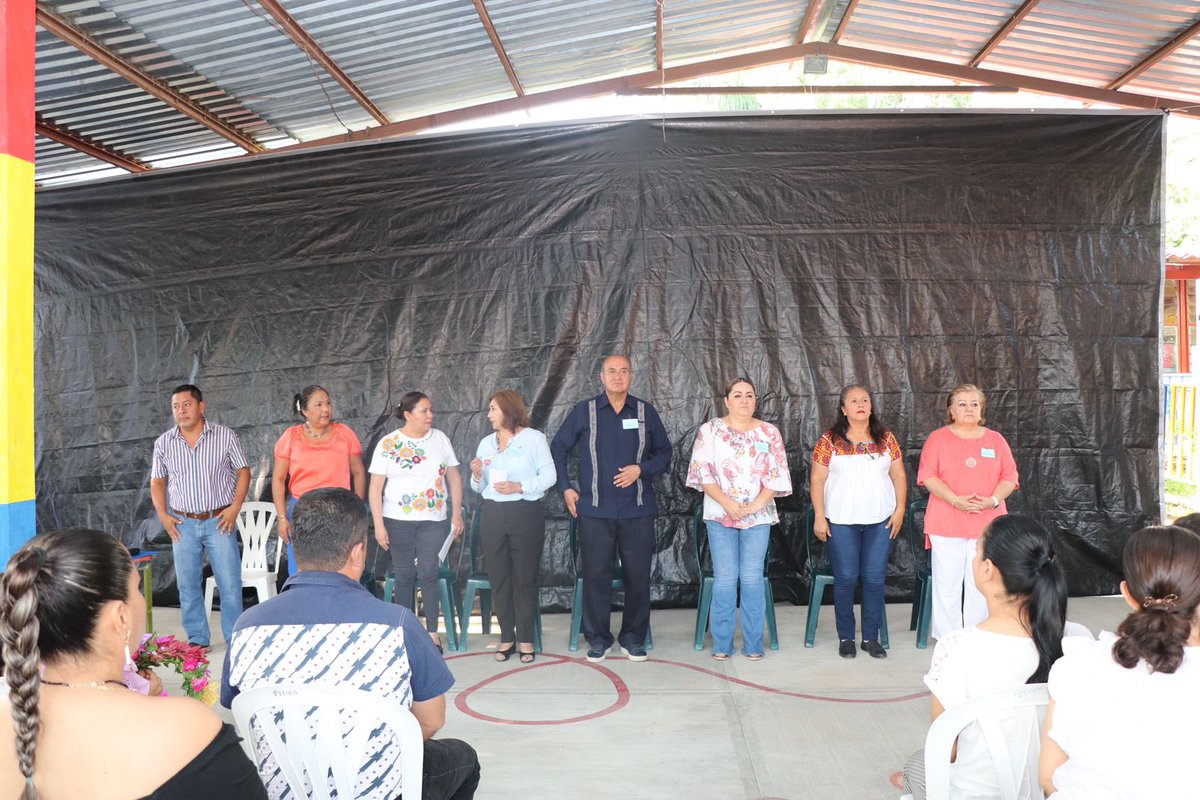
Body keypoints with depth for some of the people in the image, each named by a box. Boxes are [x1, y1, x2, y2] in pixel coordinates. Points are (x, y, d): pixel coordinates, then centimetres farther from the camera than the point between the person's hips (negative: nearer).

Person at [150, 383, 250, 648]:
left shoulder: (225, 436, -3)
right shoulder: (164, 443, 4)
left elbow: (243, 472, 2)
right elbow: (157, 481, 12)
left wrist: (235, 508, -8)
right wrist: (163, 515, 1)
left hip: (219, 521, -2)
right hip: (183, 524, 3)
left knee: (229, 582, -3)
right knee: (187, 584, 8)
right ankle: (197, 638, 21)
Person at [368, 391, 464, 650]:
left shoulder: (440, 439, 5)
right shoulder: (388, 444, -2)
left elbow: (454, 477, 10)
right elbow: (375, 487, -2)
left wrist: (457, 512, 4)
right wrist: (379, 525, -7)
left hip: (433, 520, 1)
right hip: (398, 521, -1)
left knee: (428, 573, -7)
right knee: (404, 576, 5)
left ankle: (433, 633, 2)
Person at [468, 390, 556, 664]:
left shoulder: (534, 438, -2)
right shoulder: (486, 443, 12)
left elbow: (549, 476, -8)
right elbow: (480, 487, 15)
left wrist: (519, 486, -18)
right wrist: (477, 476, -7)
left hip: (526, 515, -4)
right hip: (492, 515, 4)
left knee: (525, 578, 1)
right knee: (498, 578, 6)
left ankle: (526, 639, 9)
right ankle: (507, 637, 16)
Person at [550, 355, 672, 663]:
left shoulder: (645, 412, 5)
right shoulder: (584, 411, 3)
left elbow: (664, 453, 11)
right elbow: (558, 447, 11)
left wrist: (641, 469, -7)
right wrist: (566, 488, 5)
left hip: (637, 510, 1)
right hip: (595, 510, -1)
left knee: (638, 576, 5)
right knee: (596, 575, 3)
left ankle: (634, 638, 20)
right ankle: (598, 639, 16)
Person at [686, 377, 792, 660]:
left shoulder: (770, 432, 6)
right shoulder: (710, 430, 2)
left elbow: (777, 474, 1)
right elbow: (702, 471, -5)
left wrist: (757, 504, -12)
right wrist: (728, 503, -14)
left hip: (758, 516, 1)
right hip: (720, 515, -1)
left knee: (753, 578, 2)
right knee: (724, 578, 0)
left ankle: (753, 644, 12)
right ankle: (721, 644, 11)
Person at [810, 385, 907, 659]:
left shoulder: (885, 438, 7)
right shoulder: (830, 440, -1)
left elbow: (899, 476, 9)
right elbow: (817, 480, -1)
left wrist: (899, 510, 1)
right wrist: (819, 517, -6)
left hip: (880, 520, 2)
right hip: (841, 522, -2)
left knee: (875, 579, 4)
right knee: (845, 579, 3)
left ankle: (871, 637, 16)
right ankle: (845, 638, 15)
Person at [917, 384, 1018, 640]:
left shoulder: (995, 440, 11)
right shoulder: (938, 438, 3)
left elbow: (1010, 476, 8)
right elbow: (928, 476, -6)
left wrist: (993, 499, -11)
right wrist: (956, 500, -17)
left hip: (987, 524, 2)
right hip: (947, 525, -2)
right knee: (948, 584, 1)